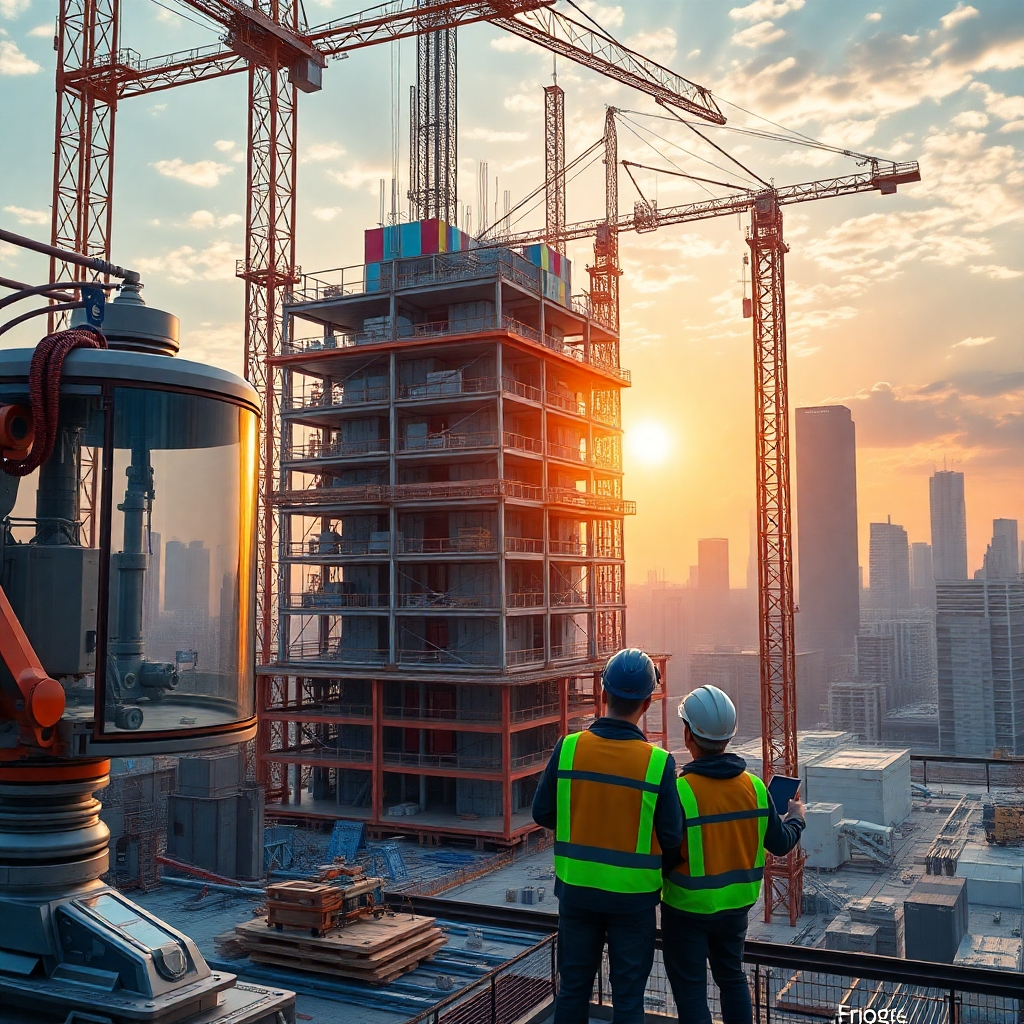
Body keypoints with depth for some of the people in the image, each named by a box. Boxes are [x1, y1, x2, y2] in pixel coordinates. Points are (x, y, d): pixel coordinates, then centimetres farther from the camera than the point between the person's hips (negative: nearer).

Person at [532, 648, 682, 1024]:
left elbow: (543, 814, -4)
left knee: (573, 985, 19)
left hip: (577, 889, 2)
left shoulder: (567, 749, -13)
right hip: (633, 895, -2)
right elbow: (672, 837, -13)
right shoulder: (659, 762, -18)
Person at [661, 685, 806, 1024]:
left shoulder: (679, 792, -24)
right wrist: (796, 818, 22)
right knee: (732, 977, 25)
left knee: (690, 989, 9)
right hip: (736, 904, 5)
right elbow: (780, 844, 2)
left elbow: (664, 859, -22)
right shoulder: (754, 787, -9)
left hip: (688, 907, -5)